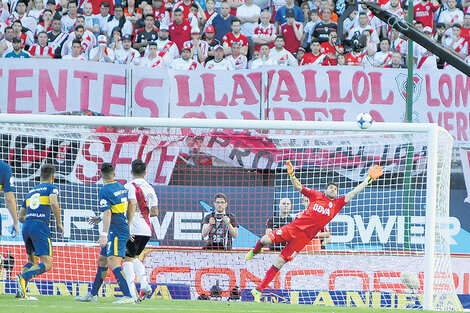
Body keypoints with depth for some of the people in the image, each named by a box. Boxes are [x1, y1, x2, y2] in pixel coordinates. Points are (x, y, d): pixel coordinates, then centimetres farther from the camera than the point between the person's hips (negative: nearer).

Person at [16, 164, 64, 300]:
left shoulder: (31, 191, 25)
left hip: (26, 226, 7)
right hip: (41, 226, -7)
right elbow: (54, 203, -14)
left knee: (32, 261, 20)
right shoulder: (52, 187, 7)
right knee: (47, 265, -9)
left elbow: (20, 217, 26)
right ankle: (23, 278, -33)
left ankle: (22, 291, 1)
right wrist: (59, 223, -4)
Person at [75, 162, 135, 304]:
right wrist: (128, 224, 23)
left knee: (113, 263, -19)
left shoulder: (104, 191, -12)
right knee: (102, 261, 19)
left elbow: (107, 214, -21)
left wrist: (104, 235, -23)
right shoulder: (121, 187, 12)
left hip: (116, 231, -10)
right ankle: (92, 295, 28)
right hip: (124, 228, 10)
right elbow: (132, 204, 17)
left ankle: (128, 297, -29)